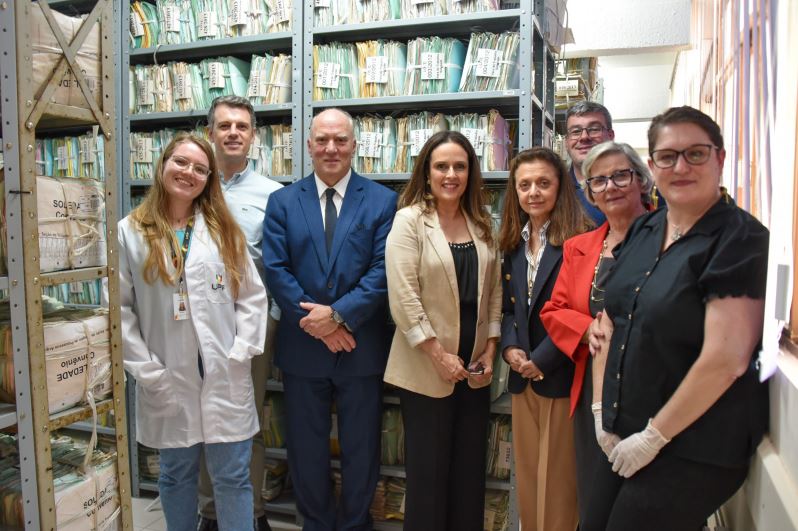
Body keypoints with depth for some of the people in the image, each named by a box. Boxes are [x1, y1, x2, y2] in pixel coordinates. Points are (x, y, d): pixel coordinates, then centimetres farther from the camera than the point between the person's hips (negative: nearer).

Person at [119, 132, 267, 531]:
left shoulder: (224, 230, 5)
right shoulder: (130, 232, -1)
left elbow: (253, 296, 4)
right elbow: (120, 309, -4)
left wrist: (239, 354, -6)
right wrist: (146, 370, -9)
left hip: (225, 377, 1)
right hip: (167, 380, 0)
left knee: (233, 476, 7)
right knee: (176, 473, 16)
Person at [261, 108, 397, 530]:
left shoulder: (382, 201, -1)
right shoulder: (282, 202, 4)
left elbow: (383, 270, -9)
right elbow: (275, 269, -4)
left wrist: (339, 314, -18)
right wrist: (317, 324, -12)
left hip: (361, 346, -1)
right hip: (302, 347, 2)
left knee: (360, 448, 13)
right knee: (306, 448, 15)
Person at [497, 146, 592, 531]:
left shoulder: (578, 239, -10)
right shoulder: (514, 243, 12)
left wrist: (541, 359, -14)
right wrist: (510, 348, -3)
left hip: (562, 374, -6)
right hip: (523, 376, 6)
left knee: (558, 481, 6)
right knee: (527, 477, 15)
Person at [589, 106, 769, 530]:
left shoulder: (741, 240, -14)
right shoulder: (642, 231, 6)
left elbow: (726, 359, -21)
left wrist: (654, 436, -16)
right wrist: (602, 408, 3)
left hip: (693, 453, -6)